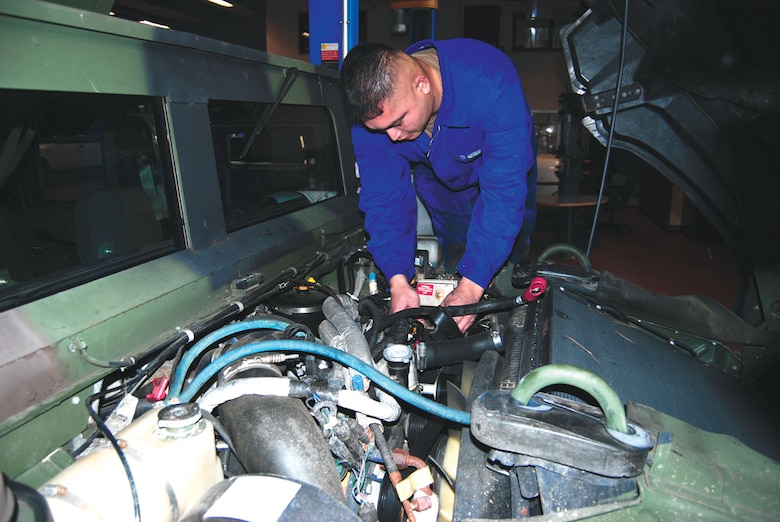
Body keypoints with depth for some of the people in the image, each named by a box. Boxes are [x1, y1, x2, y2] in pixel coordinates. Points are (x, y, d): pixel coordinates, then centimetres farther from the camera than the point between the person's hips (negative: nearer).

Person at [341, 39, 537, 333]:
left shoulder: (492, 85, -47)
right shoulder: (373, 107, -34)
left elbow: (503, 193, -46)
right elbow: (384, 198, -27)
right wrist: (398, 281, -39)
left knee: (510, 255, 8)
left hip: (505, 163, -2)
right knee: (456, 258, 7)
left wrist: (471, 288, -51)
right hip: (437, 174, 2)